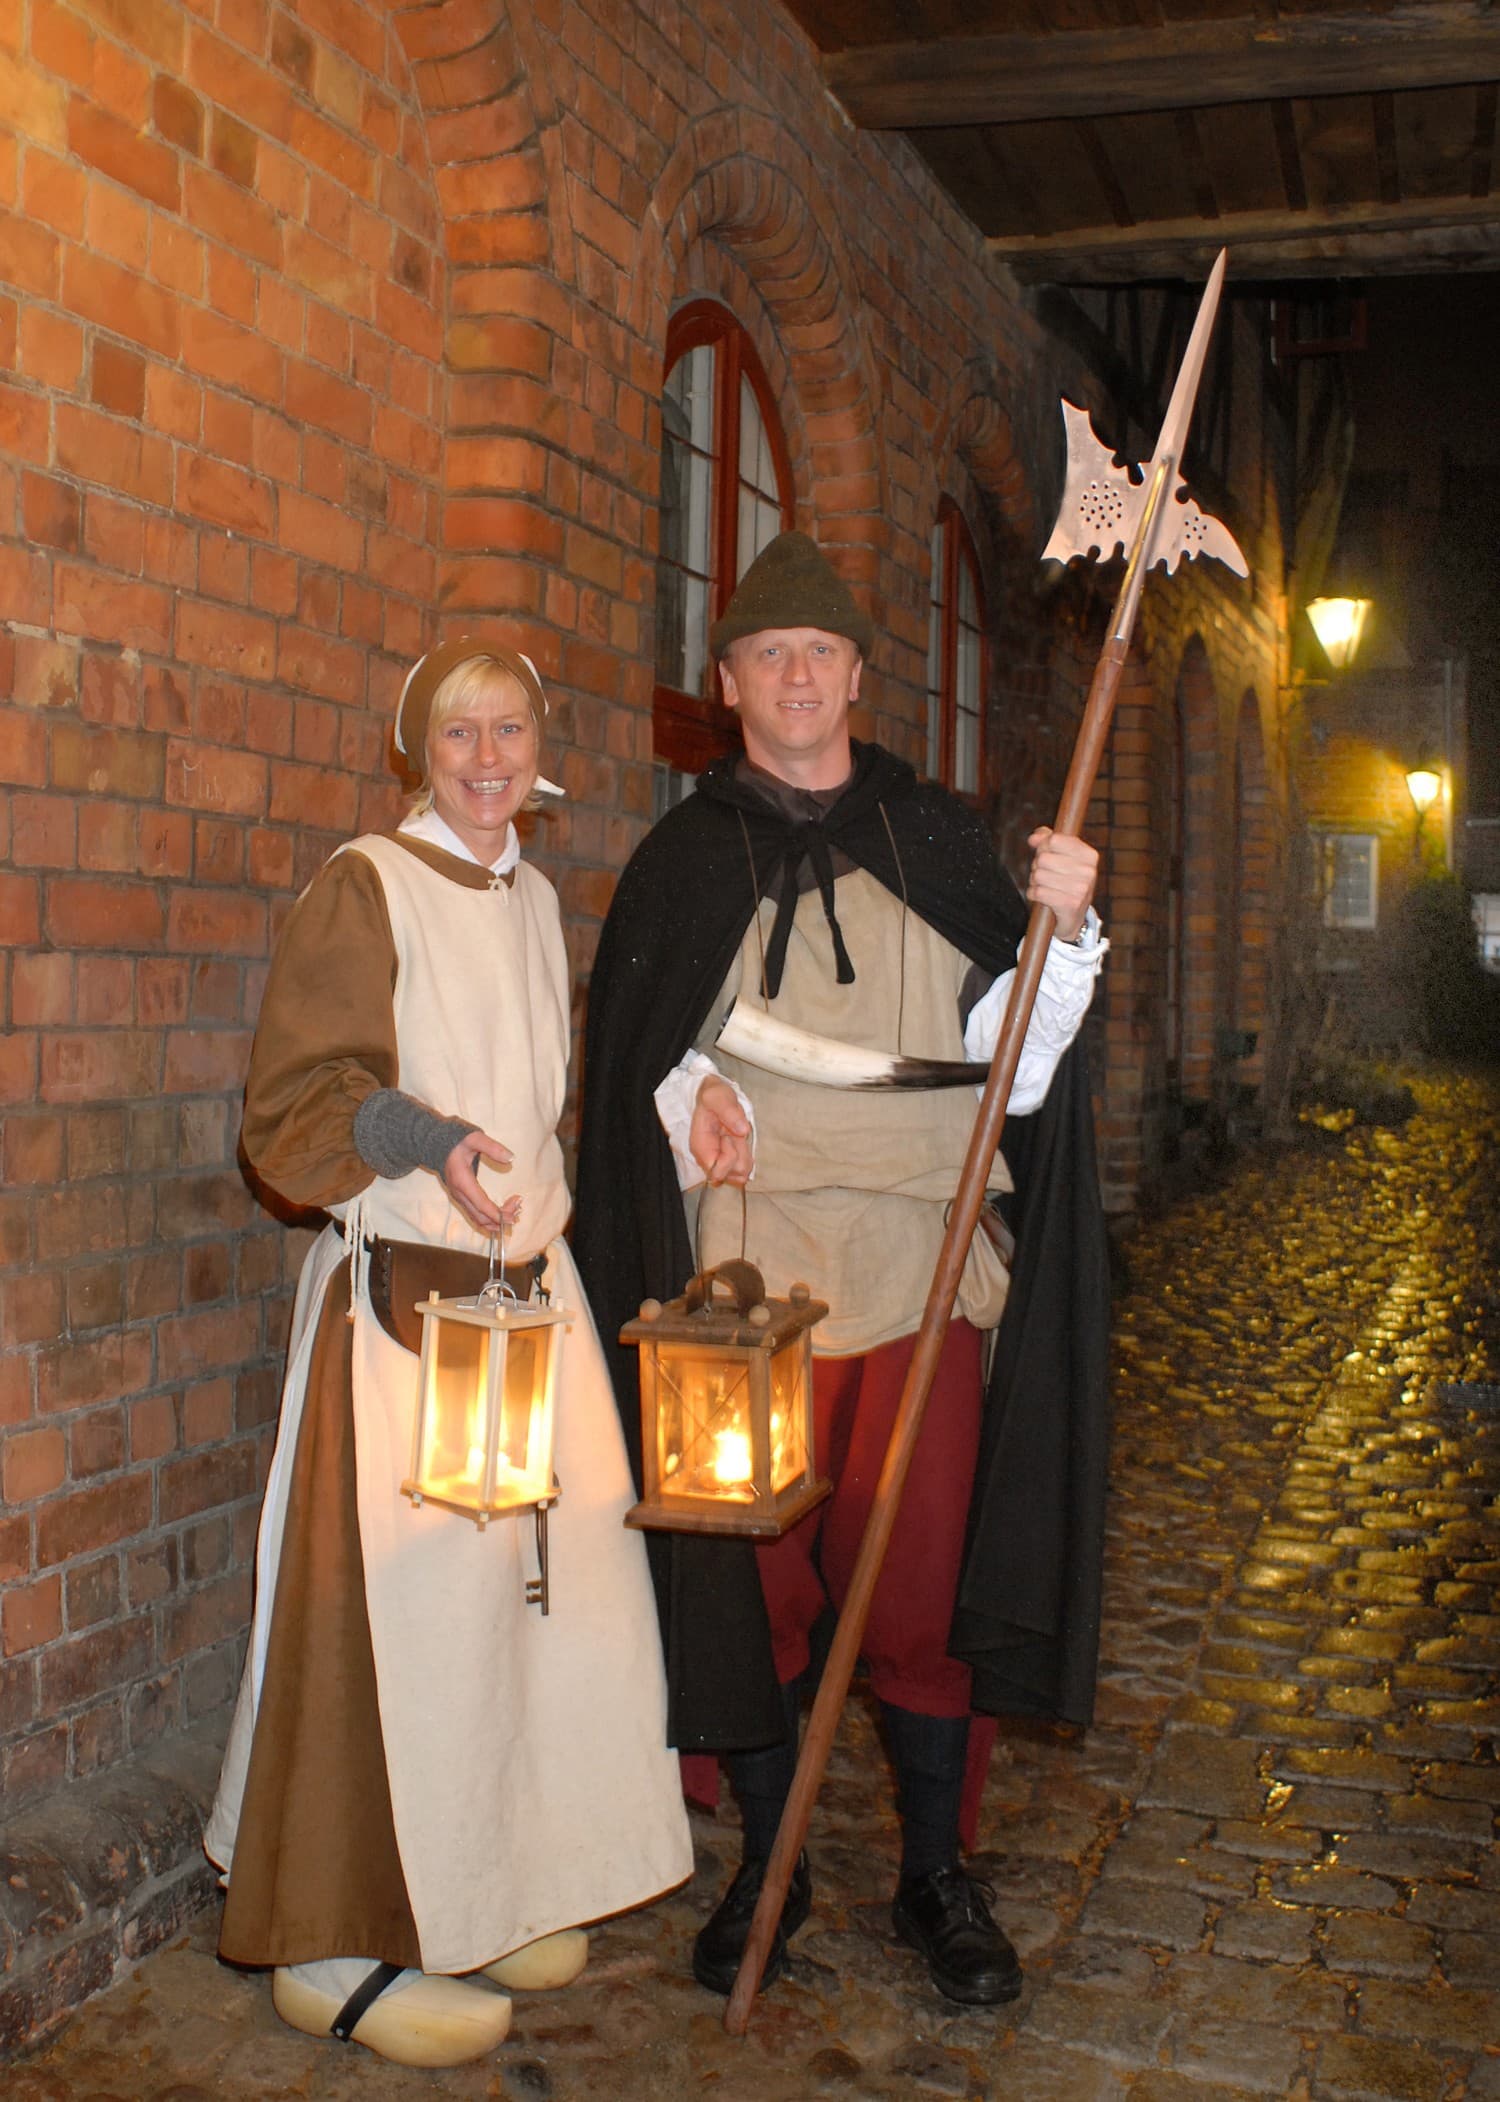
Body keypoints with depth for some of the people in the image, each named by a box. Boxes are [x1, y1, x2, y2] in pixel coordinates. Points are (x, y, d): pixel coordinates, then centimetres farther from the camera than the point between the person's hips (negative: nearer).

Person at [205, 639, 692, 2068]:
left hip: (533, 1285, 7)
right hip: (401, 1292, -7)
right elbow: (292, 1100, -11)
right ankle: (342, 1946, 12)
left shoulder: (532, 896, 15)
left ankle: (489, 1894, 25)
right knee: (405, 1601, -5)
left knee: (554, 1578, 7)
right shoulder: (365, 888, -6)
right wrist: (425, 1138, -25)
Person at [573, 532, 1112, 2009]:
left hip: (918, 1277, 0)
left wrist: (1061, 932, -13)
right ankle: (768, 1869, 27)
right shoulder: (683, 860, 7)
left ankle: (935, 1875, 24)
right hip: (746, 1280, 0)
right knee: (755, 1586, 7)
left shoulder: (935, 841, 8)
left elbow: (1006, 1061, 3)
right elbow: (630, 1057, 10)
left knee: (922, 1589, 5)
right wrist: (694, 1095, -10)